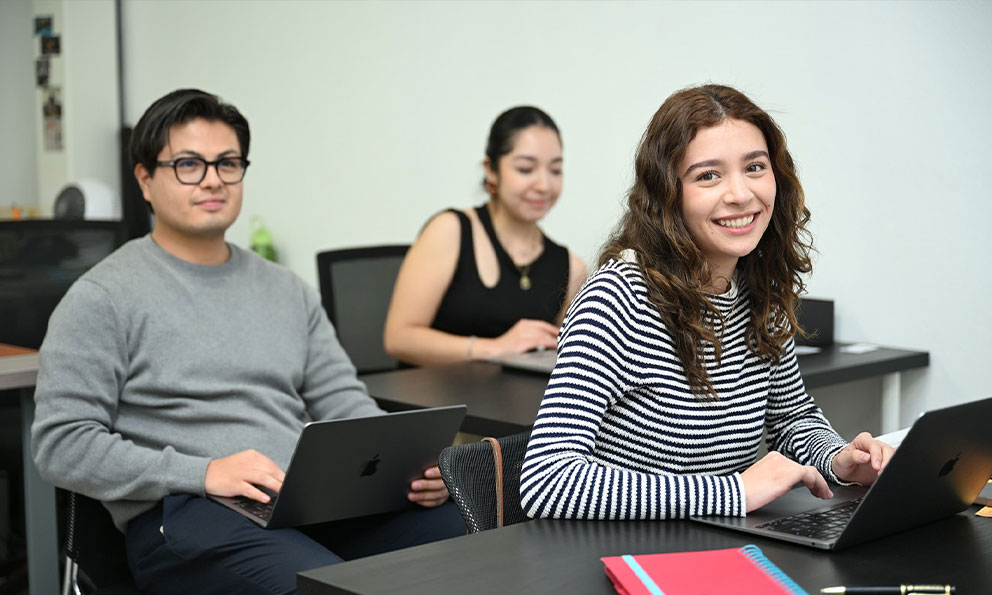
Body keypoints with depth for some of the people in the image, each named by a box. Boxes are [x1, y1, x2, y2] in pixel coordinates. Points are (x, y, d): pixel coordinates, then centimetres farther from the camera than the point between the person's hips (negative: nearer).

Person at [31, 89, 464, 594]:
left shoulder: (288, 292, 20)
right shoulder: (103, 297, 2)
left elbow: (345, 404, 16)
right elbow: (60, 443, -5)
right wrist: (202, 473, -16)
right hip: (183, 514, -5)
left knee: (460, 533, -20)